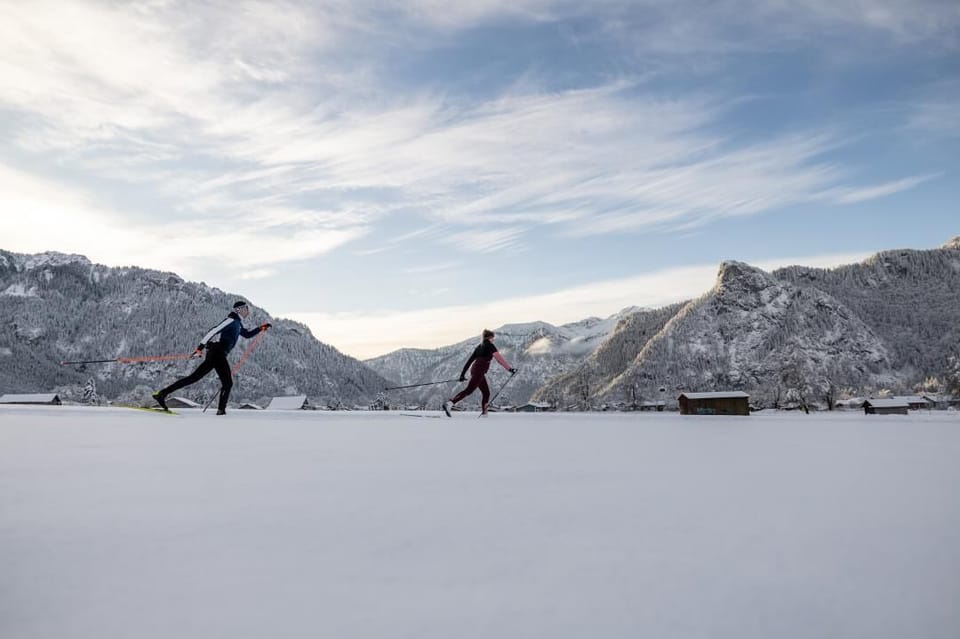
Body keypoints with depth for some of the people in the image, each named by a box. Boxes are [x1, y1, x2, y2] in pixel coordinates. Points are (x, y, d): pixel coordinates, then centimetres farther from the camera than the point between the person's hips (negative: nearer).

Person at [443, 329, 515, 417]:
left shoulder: (479, 347, 20)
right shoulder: (490, 345, -2)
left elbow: (470, 360, 18)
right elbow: (499, 358, -12)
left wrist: (463, 374, 18)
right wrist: (510, 368, -13)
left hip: (474, 369, 9)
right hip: (479, 371, -9)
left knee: (486, 392, 13)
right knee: (469, 390, -13)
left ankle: (484, 412, 12)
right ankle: (449, 403, -21)